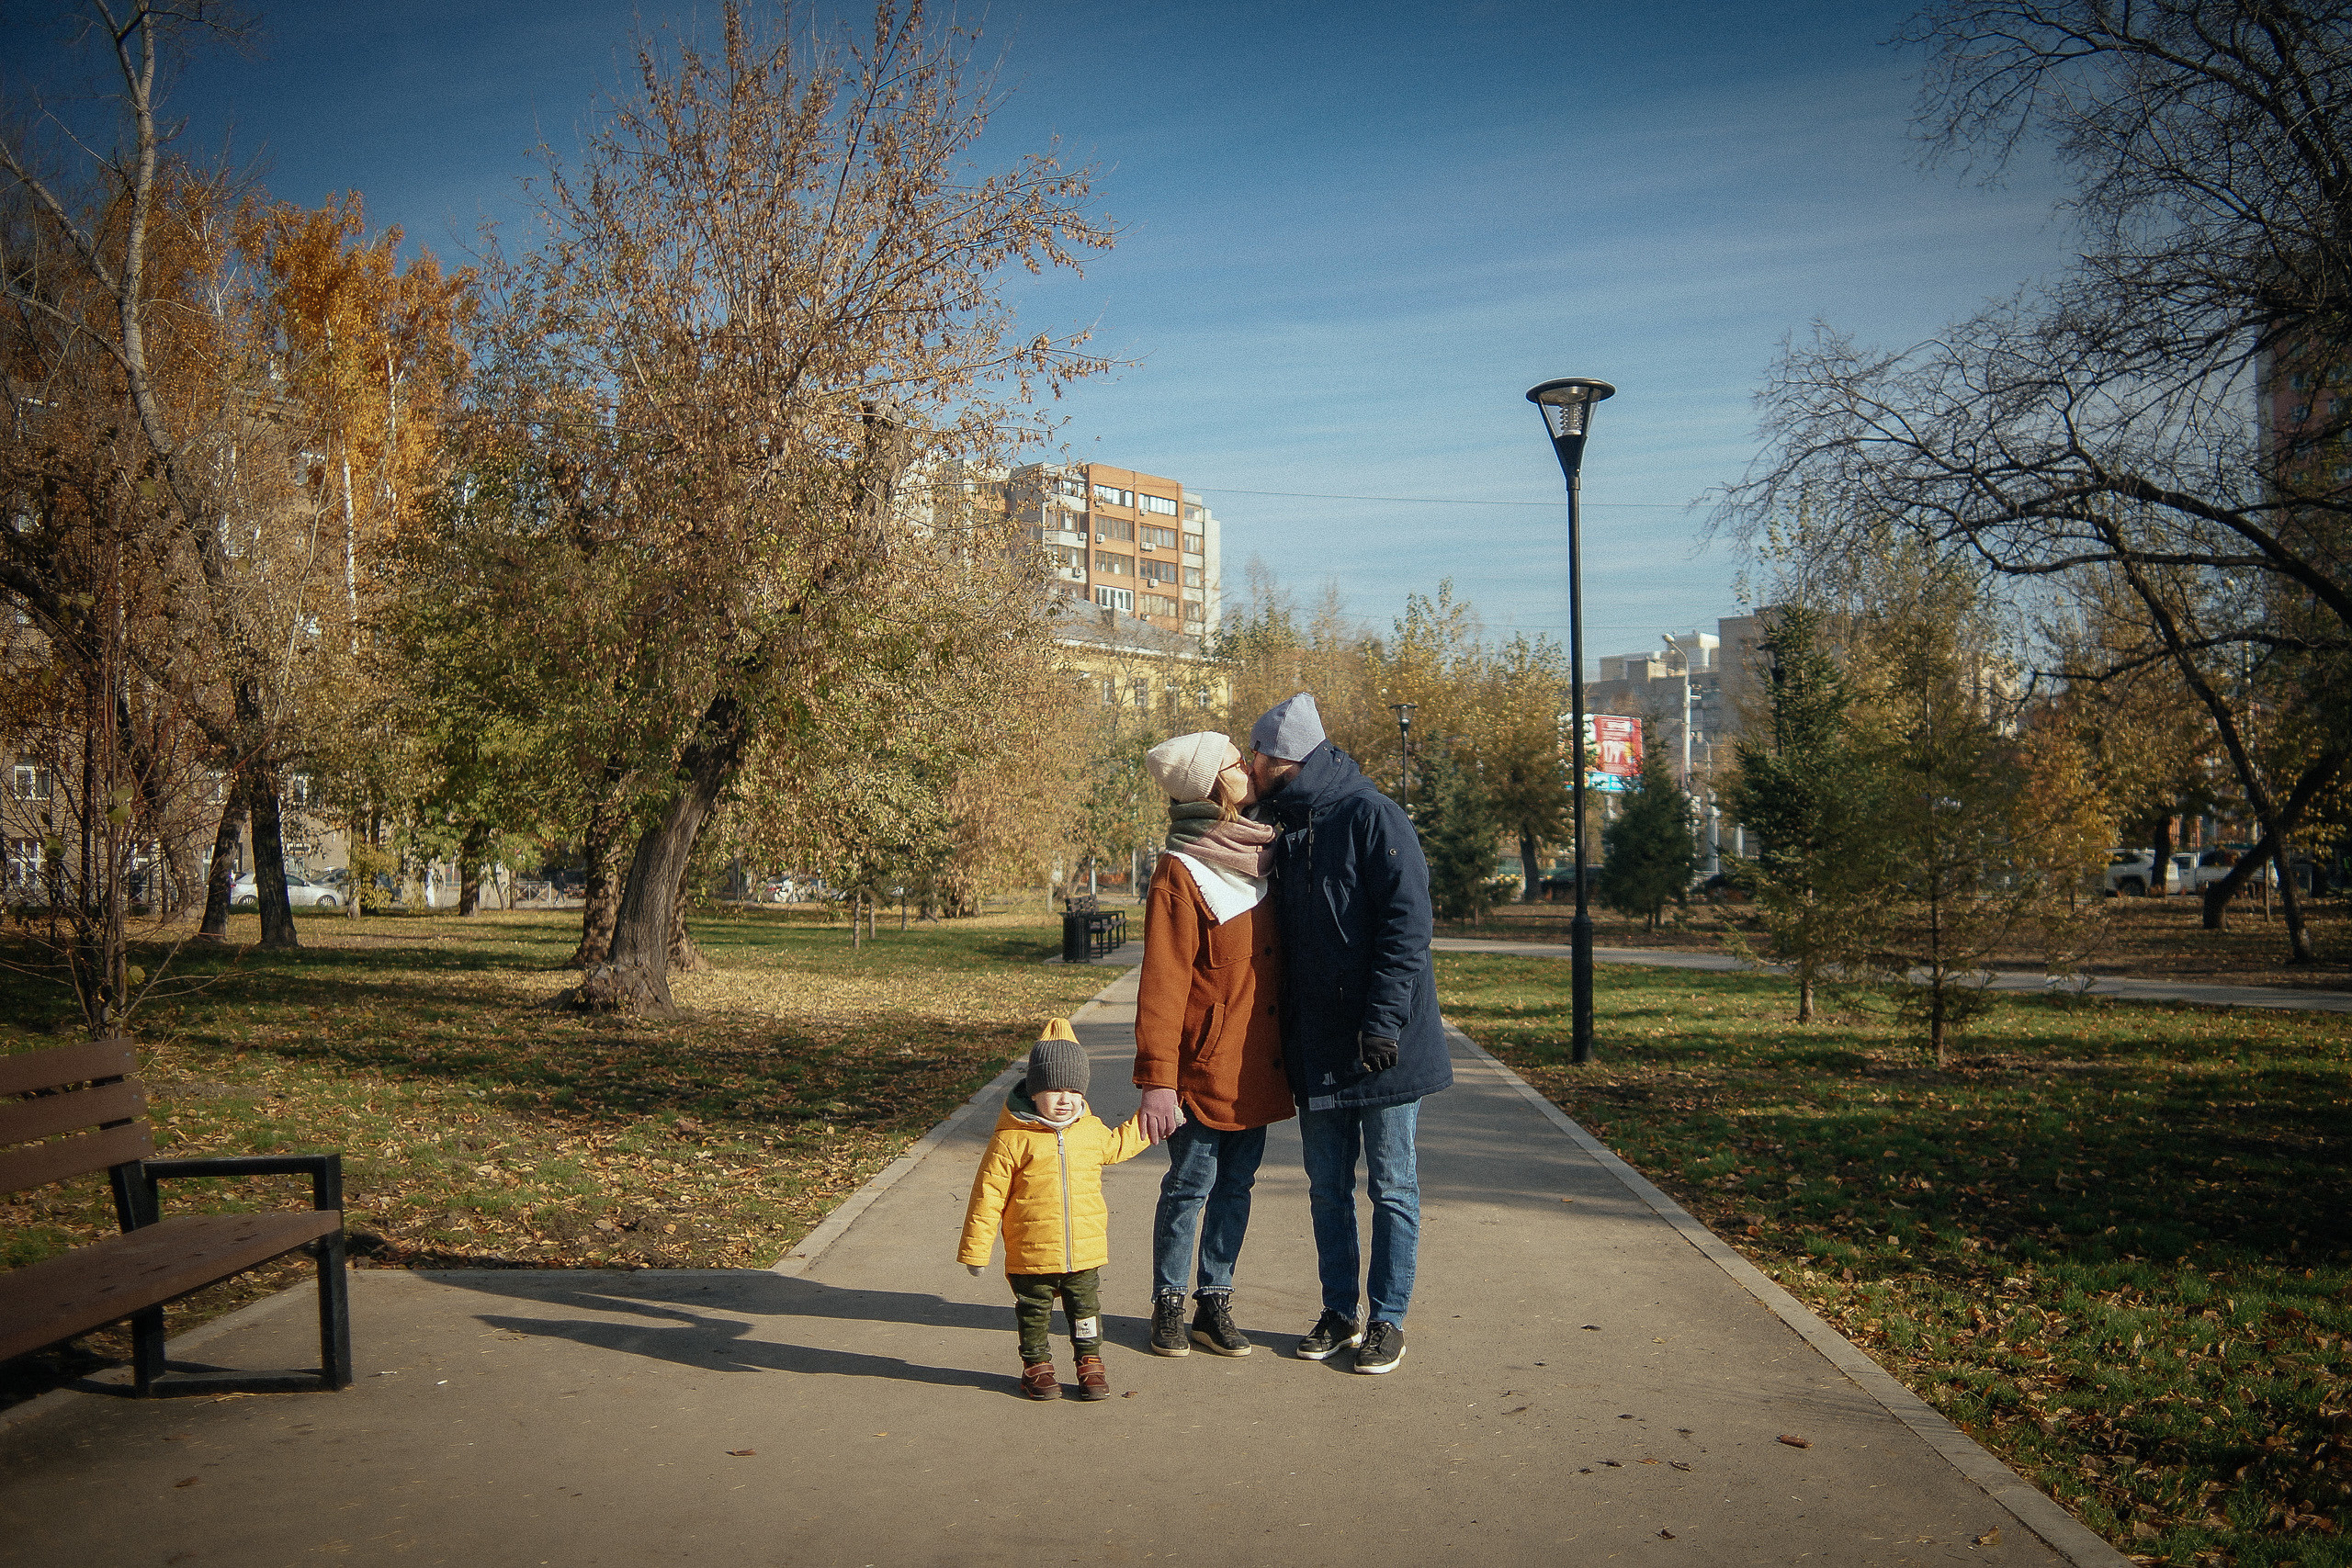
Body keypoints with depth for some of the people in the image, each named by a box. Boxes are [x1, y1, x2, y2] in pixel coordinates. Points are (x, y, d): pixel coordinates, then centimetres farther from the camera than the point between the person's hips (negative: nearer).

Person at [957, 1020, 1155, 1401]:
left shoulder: (1092, 1131, 2)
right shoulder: (1012, 1140, -14)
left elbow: (1116, 1146, 28)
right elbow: (988, 1195, -10)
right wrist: (975, 1248, -7)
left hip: (1084, 1253, 3)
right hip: (1030, 1255, -3)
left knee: (1086, 1309, 13)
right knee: (1034, 1313, 12)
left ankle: (1090, 1362, 31)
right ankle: (1036, 1365, 31)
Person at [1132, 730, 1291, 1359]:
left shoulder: (1258, 857, 10)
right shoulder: (1180, 874, -13)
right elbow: (1161, 985, -16)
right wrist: (1157, 1080, -19)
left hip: (1258, 1066, 7)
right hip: (1206, 1066, -7)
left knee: (1235, 1186, 12)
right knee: (1190, 1187, 4)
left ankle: (1214, 1304, 23)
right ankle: (1169, 1306, 19)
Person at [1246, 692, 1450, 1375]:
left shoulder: (1371, 815, -11)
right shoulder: (1283, 831, 12)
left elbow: (1407, 924, -17)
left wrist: (1383, 1022, -22)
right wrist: (1284, 1026, 11)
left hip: (1383, 1043, -7)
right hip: (1316, 1046, 7)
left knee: (1392, 1187, 5)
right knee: (1327, 1188, 13)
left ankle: (1388, 1319, 16)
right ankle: (1339, 1311, 26)